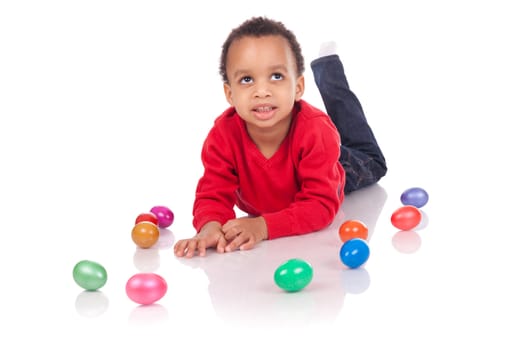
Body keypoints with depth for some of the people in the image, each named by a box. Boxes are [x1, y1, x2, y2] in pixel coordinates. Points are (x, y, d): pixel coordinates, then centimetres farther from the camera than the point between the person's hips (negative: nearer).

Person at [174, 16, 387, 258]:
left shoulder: (316, 131, -48)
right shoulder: (222, 136, -41)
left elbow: (321, 204, -48)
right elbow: (213, 196, -37)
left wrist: (264, 226, -62)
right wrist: (210, 226, -62)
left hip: (335, 174, -1)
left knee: (371, 163, 33)